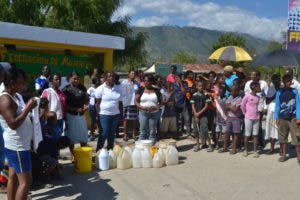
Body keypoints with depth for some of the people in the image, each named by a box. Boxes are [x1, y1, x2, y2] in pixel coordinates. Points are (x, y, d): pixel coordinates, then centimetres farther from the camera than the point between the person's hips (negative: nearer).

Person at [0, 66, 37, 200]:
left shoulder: (12, 96, 11)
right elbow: (13, 124, -28)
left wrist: (28, 108, 8)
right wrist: (28, 108, -23)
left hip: (15, 145, 10)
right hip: (17, 146, -10)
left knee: (13, 177, 16)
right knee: (25, 181, -5)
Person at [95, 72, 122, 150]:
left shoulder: (118, 88, 7)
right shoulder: (101, 88, -3)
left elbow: (120, 102, 11)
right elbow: (97, 103, -3)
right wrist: (98, 115, -8)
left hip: (115, 114, 4)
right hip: (104, 114, -4)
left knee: (112, 134, 11)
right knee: (104, 134, -4)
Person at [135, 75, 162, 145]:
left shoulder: (156, 91, 6)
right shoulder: (141, 90, 4)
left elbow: (161, 102, 7)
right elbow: (136, 101, 0)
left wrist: (156, 107, -13)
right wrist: (143, 108, -15)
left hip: (154, 113, 1)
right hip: (143, 113, -1)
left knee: (152, 132, 4)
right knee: (143, 132, 0)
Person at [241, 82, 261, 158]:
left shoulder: (258, 97, 5)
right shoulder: (247, 96, -11)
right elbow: (242, 106, -2)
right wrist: (245, 113, 5)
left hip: (256, 118, 4)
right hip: (248, 118, -4)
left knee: (255, 135, 6)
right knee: (247, 135, 4)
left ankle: (255, 151, 12)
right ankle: (245, 150, 17)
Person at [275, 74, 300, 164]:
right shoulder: (279, 92, 3)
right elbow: (277, 105, 7)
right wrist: (277, 118, 2)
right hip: (282, 118, 1)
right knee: (282, 137, 8)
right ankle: (284, 155, 21)